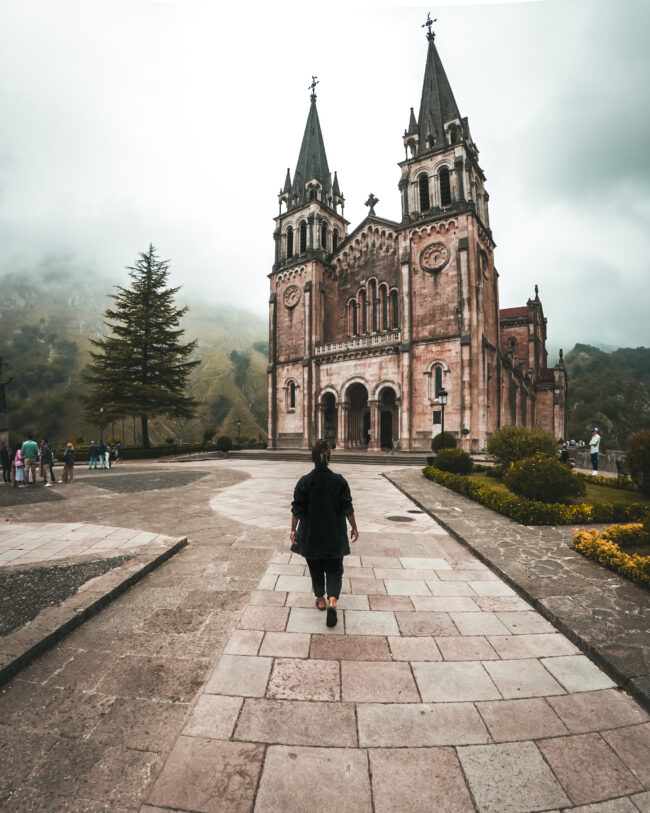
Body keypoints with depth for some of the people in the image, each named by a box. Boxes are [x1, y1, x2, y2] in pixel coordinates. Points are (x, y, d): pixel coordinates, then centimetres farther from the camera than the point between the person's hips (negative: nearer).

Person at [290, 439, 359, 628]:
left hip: (311, 535, 1)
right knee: (334, 569, 12)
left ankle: (321, 600, 33)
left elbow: (297, 510, -8)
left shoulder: (304, 482, -12)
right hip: (334, 535, 0)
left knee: (316, 568, 19)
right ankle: (332, 600, -6)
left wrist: (293, 529, 4)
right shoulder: (339, 481, -12)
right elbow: (348, 509, -7)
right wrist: (354, 528, 6)